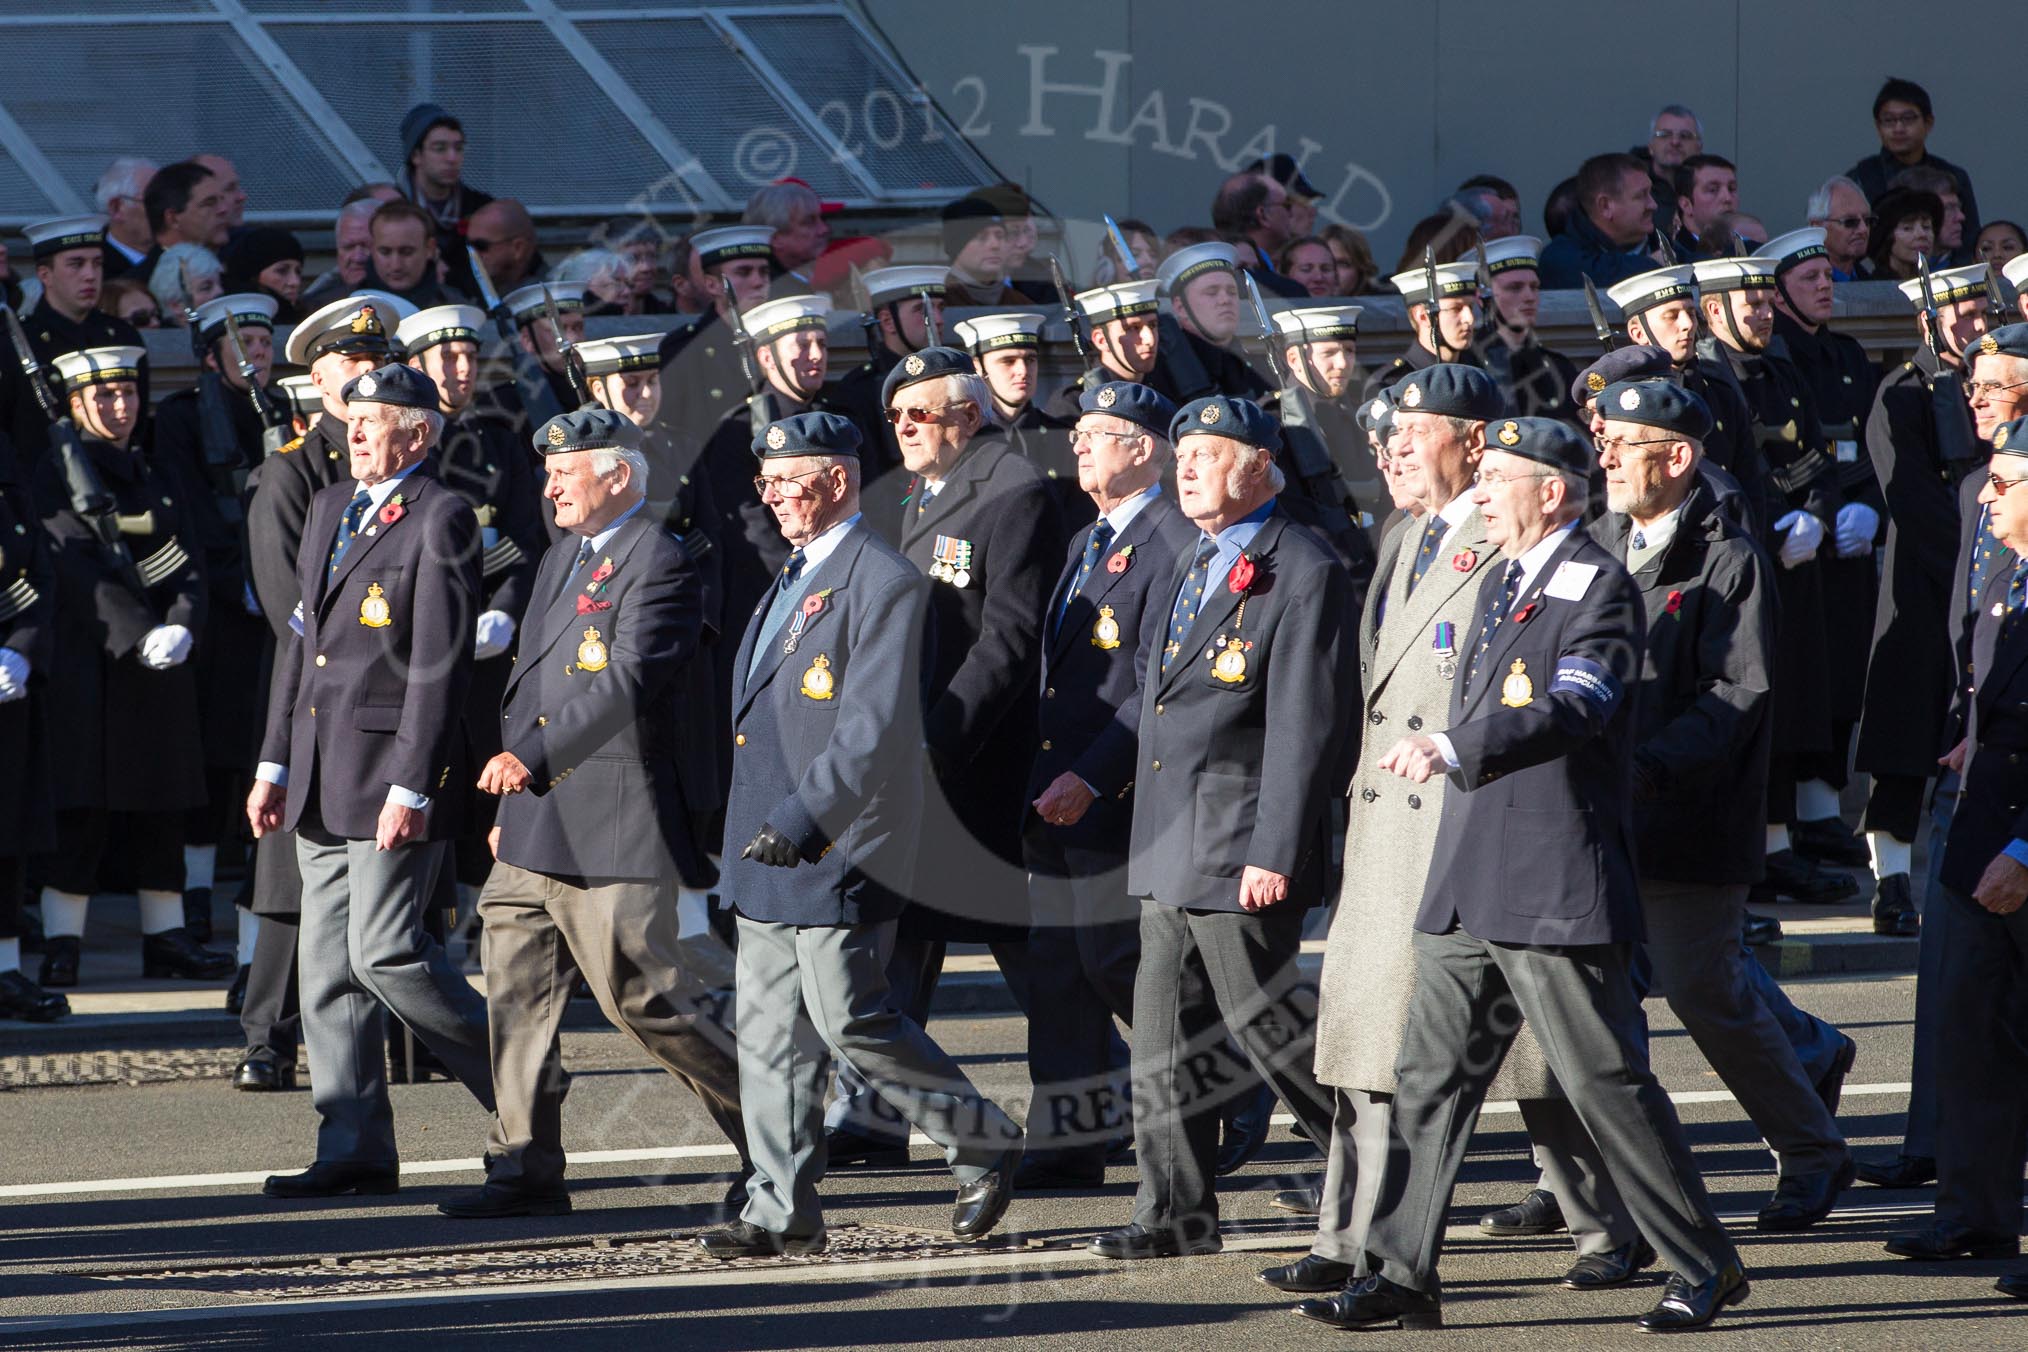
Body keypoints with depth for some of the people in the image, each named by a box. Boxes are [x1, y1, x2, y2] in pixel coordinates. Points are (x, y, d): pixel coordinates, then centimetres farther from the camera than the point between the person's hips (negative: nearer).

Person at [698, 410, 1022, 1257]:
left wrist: (801, 819, -25)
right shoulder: (794, 580, 17)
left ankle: (984, 1146, 12)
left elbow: (873, 729, -20)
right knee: (768, 1032, 6)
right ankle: (783, 1213, 10)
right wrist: (761, 827, 19)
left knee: (851, 1021, -7)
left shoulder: (884, 583, -13)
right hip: (771, 844, 9)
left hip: (838, 852, -9)